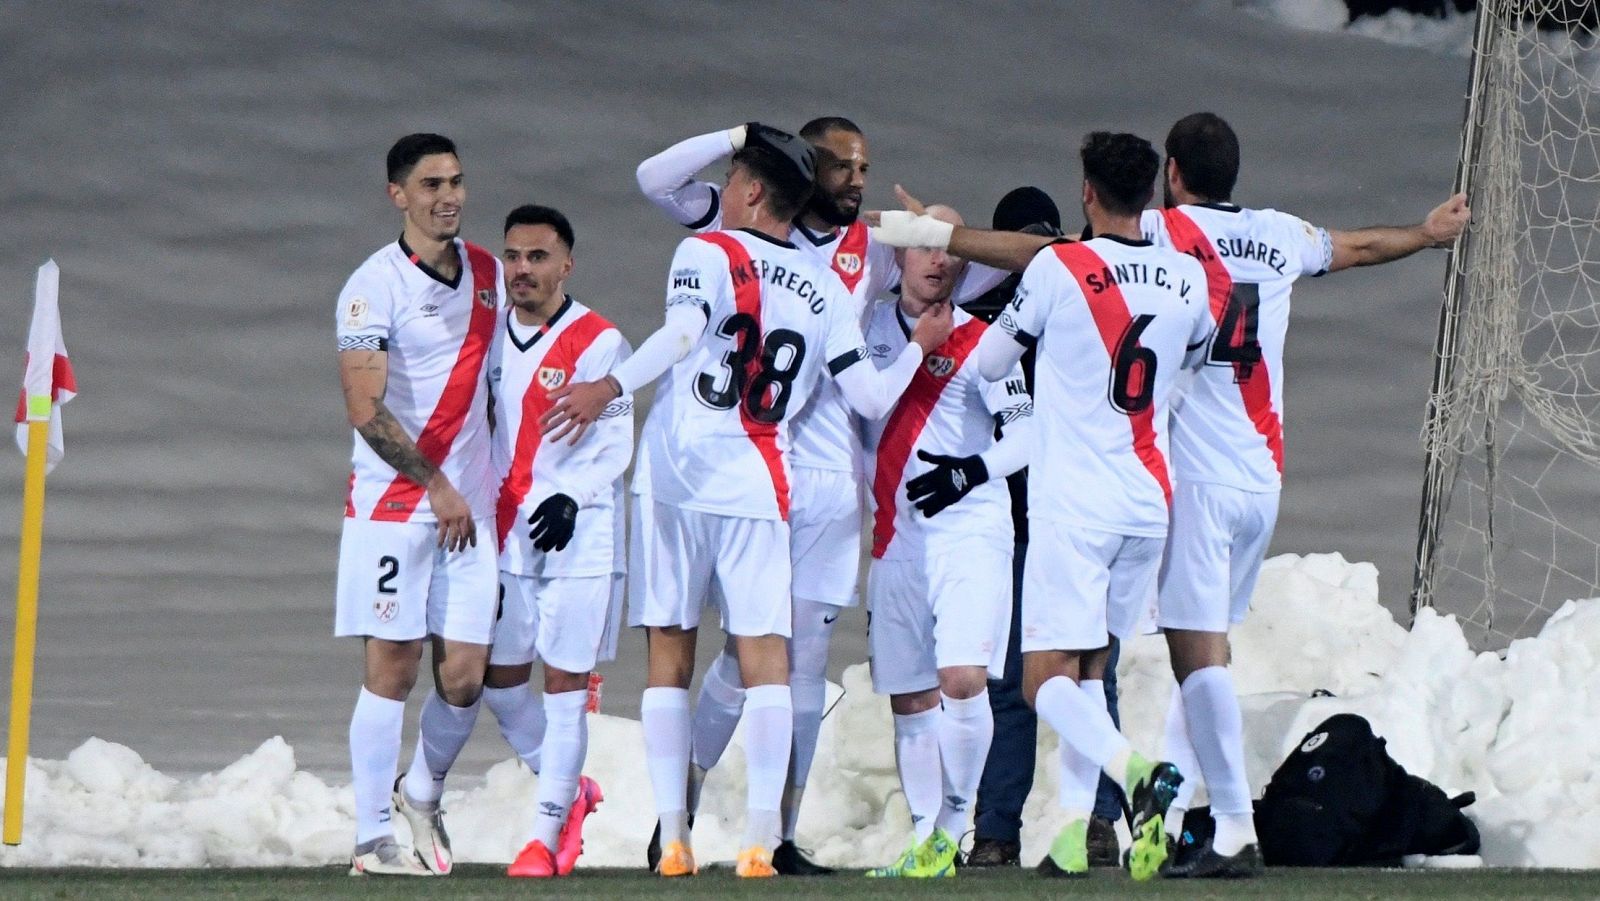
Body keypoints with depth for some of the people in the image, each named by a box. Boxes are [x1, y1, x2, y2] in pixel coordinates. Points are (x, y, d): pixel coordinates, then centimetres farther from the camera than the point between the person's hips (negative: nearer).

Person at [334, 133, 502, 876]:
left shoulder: (488, 274, 10)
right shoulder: (374, 286, -10)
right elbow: (366, 410, -15)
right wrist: (436, 487, -12)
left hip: (468, 505, 5)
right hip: (392, 503, -5)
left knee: (464, 675, 1)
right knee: (392, 669, -5)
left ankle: (422, 793, 26)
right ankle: (372, 838, 1)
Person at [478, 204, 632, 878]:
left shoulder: (597, 343, -9)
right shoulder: (491, 336, 9)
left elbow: (615, 445, -10)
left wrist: (570, 498, -24)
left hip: (578, 536, -6)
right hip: (508, 532, 6)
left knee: (565, 683, -3)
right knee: (500, 680, 8)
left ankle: (548, 831, 2)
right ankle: (571, 790, 29)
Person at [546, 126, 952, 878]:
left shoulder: (707, 253, 1)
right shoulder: (827, 293, 11)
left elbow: (682, 334, -18)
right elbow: (870, 398, 10)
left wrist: (610, 388, -22)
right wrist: (919, 347, 25)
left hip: (675, 475, -2)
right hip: (756, 485, 2)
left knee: (669, 654, 6)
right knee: (765, 655, -1)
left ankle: (673, 837, 3)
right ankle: (761, 836, -12)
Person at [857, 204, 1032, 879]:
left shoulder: (980, 344, -1)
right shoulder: (871, 328, 10)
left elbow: (1027, 433, -4)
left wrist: (973, 471, -18)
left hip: (969, 529, -5)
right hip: (895, 538, 5)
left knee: (962, 679, -19)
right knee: (909, 697, 5)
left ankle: (954, 823, -5)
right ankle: (926, 843, 12)